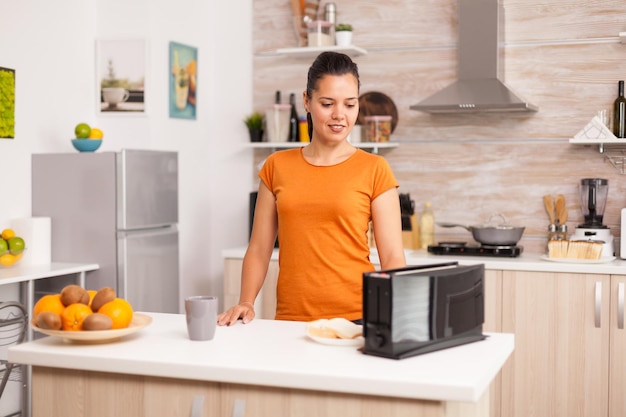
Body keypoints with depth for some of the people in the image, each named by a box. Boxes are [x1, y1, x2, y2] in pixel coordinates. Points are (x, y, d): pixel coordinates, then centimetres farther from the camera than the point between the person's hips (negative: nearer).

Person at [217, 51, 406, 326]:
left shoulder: (374, 170, -1)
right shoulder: (277, 166, 7)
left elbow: (392, 258, -4)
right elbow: (259, 250, 8)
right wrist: (246, 303, -6)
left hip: (355, 317, -2)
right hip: (290, 319, 2)